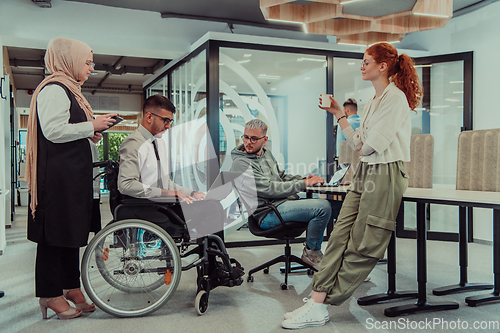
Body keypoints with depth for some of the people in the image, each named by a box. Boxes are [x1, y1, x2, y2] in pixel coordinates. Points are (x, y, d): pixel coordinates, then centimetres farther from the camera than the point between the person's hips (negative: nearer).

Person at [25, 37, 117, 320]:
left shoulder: (69, 89, 21)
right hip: (57, 174, -10)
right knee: (55, 232, -3)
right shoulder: (54, 89, -11)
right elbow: (53, 131, -22)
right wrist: (92, 125, -14)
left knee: (72, 230, 13)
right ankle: (50, 294, 8)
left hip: (73, 173, 10)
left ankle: (71, 288, 22)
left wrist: (89, 134, 9)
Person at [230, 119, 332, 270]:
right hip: (267, 214, -9)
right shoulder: (241, 163, -13)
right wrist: (304, 184, -16)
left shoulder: (266, 153, 16)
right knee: (323, 207, -22)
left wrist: (304, 179, 4)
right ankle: (311, 252, -1)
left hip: (282, 202, 9)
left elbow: (282, 177, 24)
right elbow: (269, 189, -19)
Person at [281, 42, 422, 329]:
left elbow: (372, 144, -18)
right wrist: (339, 114, 17)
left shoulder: (396, 97, -9)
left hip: (385, 175, -9)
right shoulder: (373, 102, 20)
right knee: (341, 236, -1)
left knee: (363, 246, -2)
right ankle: (317, 302, -1)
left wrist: (362, 146, 5)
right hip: (365, 174, 9)